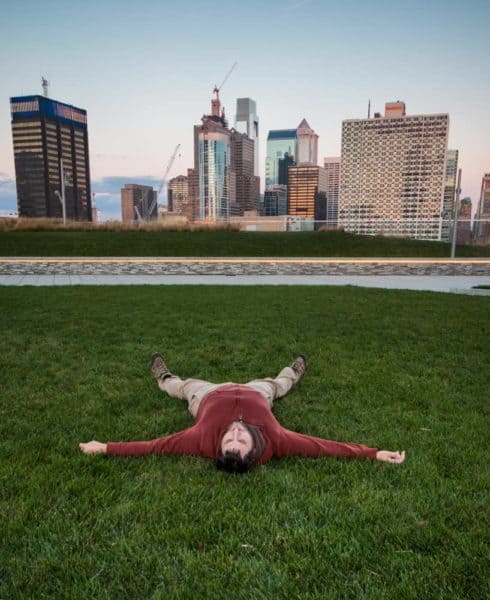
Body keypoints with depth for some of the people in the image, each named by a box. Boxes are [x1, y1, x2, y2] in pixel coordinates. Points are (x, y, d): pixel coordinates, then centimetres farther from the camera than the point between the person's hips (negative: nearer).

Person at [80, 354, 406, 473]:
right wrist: (375, 454, -38)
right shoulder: (273, 440, -45)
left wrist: (105, 447, -36)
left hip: (210, 397, 0)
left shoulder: (205, 438, -46)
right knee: (274, 383, 31)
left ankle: (163, 378, 63)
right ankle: (294, 373, 65)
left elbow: (154, 445, -40)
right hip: (255, 394, 1)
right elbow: (325, 446, -40)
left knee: (188, 384, 29)